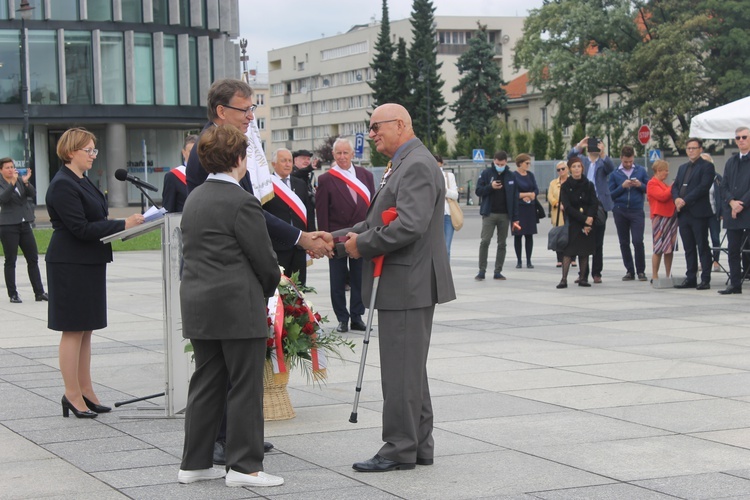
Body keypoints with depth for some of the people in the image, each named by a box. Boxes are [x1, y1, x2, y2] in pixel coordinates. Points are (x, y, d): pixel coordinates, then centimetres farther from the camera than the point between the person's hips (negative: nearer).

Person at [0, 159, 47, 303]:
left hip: (24, 224, 5)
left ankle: (39, 292, 8)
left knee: (33, 258, 4)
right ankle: (13, 295, 6)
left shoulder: (20, 181, 9)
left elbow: (32, 194, -1)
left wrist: (26, 182, -17)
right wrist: (13, 182, -28)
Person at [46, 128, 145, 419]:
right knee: (73, 330, -4)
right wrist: (123, 225, -21)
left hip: (89, 264, 10)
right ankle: (73, 395, 1)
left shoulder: (82, 181, 15)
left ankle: (85, 391, 17)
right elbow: (80, 228, -21)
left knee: (85, 330, 12)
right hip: (71, 266, -10)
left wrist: (124, 224, 6)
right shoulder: (63, 185, -16)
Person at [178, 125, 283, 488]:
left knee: (205, 384, 13)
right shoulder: (242, 202, -14)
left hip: (197, 304, 8)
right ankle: (243, 465, 3)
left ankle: (194, 463, 16)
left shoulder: (194, 199, 12)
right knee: (245, 386, 0)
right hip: (238, 308, -8)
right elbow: (263, 258, -12)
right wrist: (271, 286, 10)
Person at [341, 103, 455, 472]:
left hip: (408, 285, -11)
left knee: (401, 369, -5)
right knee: (410, 369, 15)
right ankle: (419, 446, 23)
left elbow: (409, 226, -26)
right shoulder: (402, 165, 18)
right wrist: (339, 237, 6)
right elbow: (379, 221, 21)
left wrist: (361, 245, -16)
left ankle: (400, 450, 2)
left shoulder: (418, 166, -16)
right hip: (403, 286, 11)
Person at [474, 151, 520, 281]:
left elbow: (515, 197, 7)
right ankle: (481, 271, -4)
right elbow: (478, 191, 0)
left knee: (502, 244, 5)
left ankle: (498, 271, 10)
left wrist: (515, 218, 3)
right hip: (489, 214, -2)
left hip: (505, 215, 2)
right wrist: (490, 187, -19)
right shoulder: (486, 173, 1)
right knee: (485, 241, -9)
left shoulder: (510, 176, 6)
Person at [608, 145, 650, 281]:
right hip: (620, 211, 1)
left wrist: (640, 185, -12)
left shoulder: (641, 171, 5)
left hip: (637, 210, -1)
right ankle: (629, 271, 14)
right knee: (624, 243, 5)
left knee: (638, 241, -10)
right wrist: (623, 186, -12)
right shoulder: (614, 174, 4)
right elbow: (611, 194, 2)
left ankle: (641, 271, 1)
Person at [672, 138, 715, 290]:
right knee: (688, 248, 10)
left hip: (698, 213, -7)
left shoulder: (707, 166, -3)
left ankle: (705, 280, -2)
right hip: (683, 213, 7)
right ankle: (690, 278, 14)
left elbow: (703, 187, -14)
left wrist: (685, 200, -17)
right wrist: (677, 199, -6)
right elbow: (675, 186, 15)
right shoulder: (683, 168, 20)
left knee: (702, 247, -4)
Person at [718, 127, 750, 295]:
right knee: (733, 250, 6)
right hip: (733, 212, 6)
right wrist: (732, 202, -7)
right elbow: (724, 186, 12)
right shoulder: (731, 162, 17)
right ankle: (735, 284, 11)